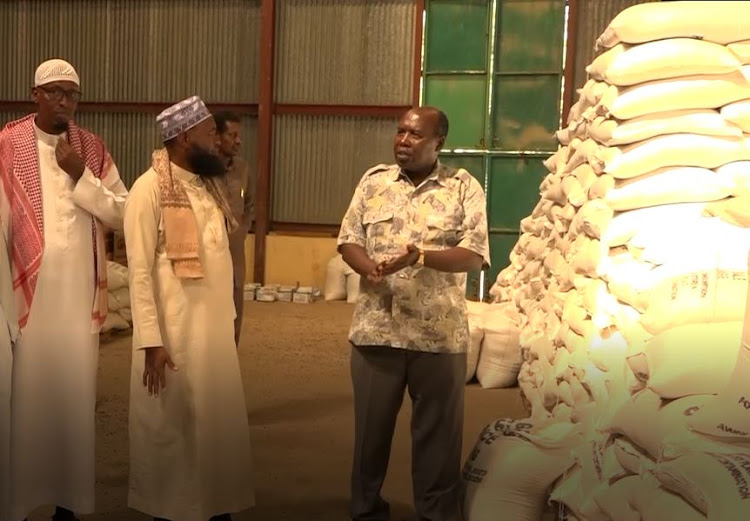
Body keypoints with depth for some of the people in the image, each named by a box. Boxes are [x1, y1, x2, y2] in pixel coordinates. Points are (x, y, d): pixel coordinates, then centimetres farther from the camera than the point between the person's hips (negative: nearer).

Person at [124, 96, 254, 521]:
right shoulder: (150, 188, -12)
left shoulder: (209, 183, 10)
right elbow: (140, 271, -14)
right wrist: (151, 341, -18)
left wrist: (230, 317, 11)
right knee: (173, 425, 7)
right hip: (174, 331, -6)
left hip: (216, 326, 7)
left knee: (219, 419, 13)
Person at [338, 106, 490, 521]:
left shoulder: (464, 187, -1)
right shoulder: (374, 180, 8)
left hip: (439, 333, -2)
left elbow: (475, 255, -9)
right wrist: (369, 269, -15)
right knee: (371, 425, 13)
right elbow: (348, 240, 6)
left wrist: (421, 257, -24)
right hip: (376, 329, 2)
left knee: (437, 432, 9)